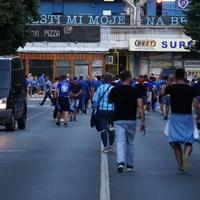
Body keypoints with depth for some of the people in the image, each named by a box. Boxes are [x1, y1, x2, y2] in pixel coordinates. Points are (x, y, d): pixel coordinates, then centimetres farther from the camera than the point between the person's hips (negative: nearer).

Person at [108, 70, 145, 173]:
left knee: (120, 142, -6)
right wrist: (143, 121, -10)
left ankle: (120, 162, -28)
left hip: (118, 120, -1)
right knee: (130, 143, 16)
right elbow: (140, 106, -12)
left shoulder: (114, 90, -1)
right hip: (131, 120, 1)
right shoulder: (136, 91, -4)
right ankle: (130, 165, 23)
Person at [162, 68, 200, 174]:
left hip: (175, 117, -1)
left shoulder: (172, 87, -5)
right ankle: (186, 156, -23)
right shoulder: (191, 89, -1)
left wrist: (168, 83, 21)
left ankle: (180, 166, 6)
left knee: (176, 142, 8)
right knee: (188, 141, 7)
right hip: (188, 117, 1)